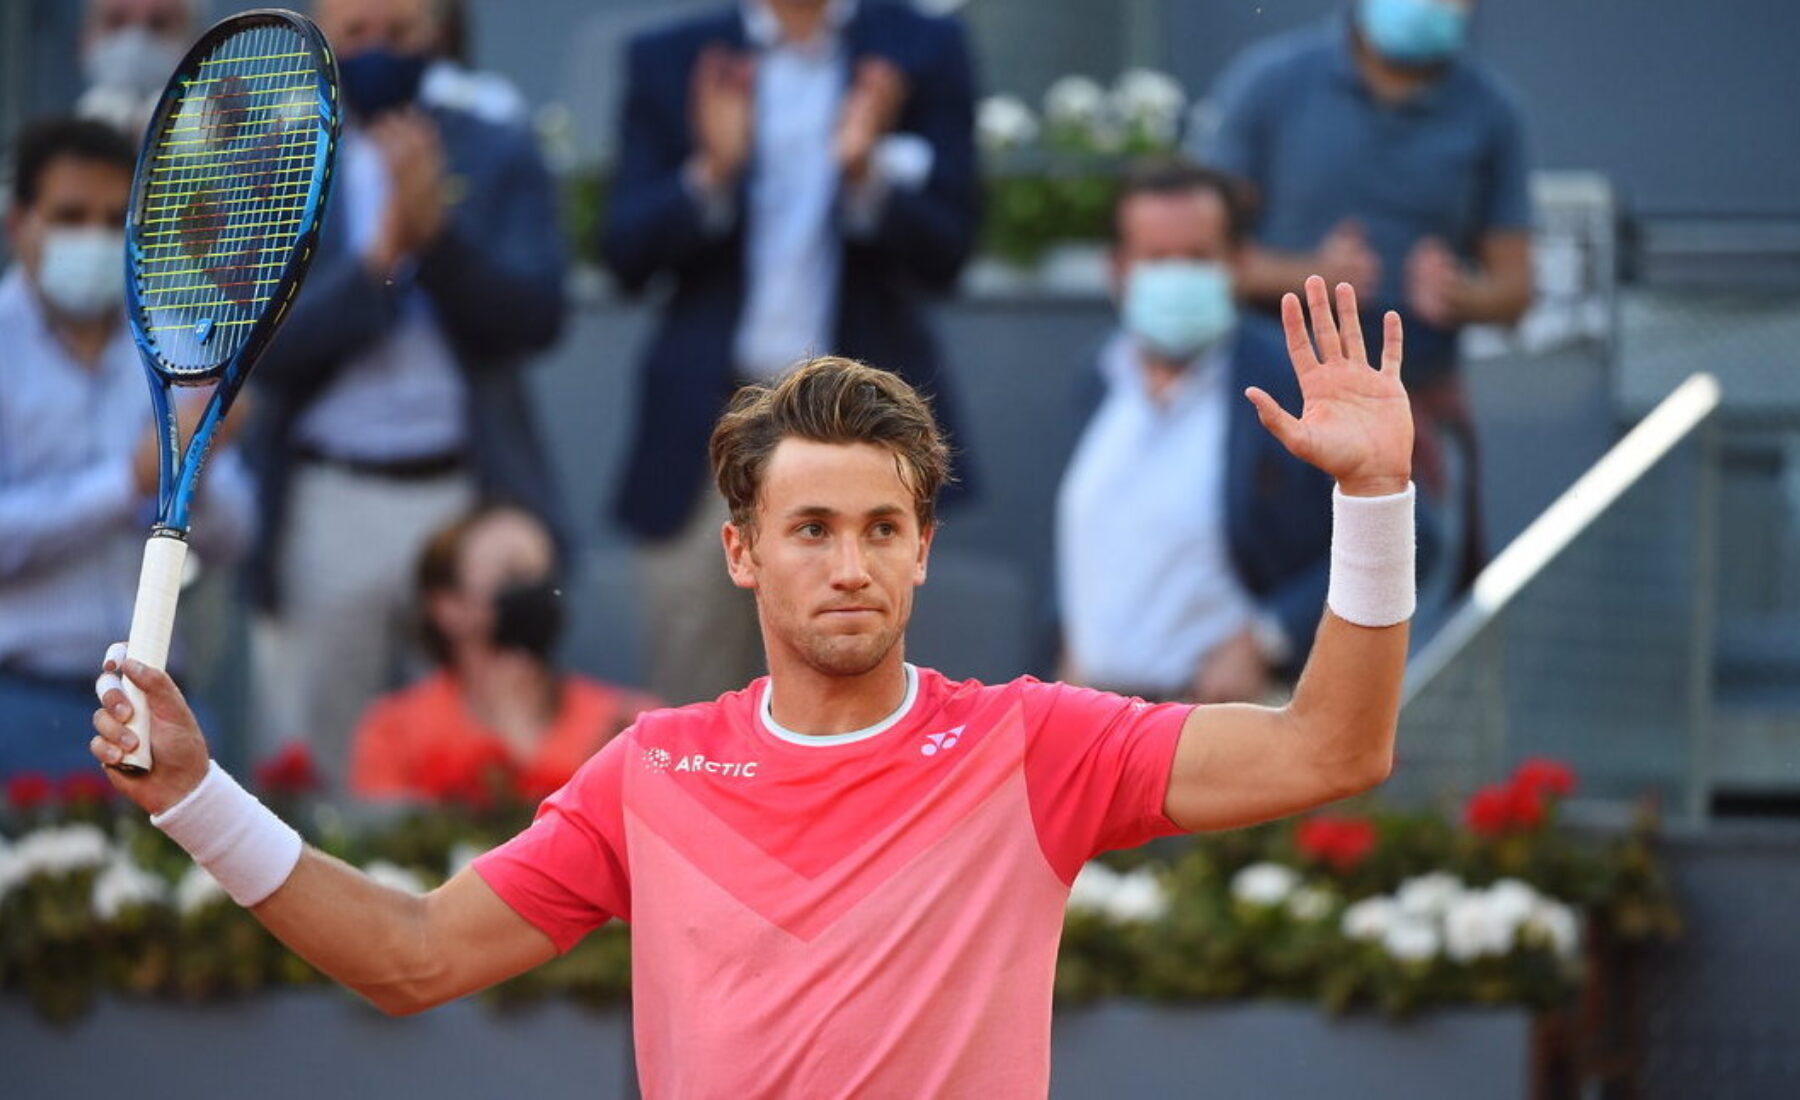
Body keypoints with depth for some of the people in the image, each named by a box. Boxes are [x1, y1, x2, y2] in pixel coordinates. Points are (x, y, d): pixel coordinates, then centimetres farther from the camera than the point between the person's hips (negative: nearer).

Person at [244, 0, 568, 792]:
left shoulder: (498, 159, 7)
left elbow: (534, 317, -5)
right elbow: (268, 347, -6)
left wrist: (437, 236, -19)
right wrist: (381, 255, -17)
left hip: (469, 494, 0)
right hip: (325, 507, 0)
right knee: (319, 778, 4)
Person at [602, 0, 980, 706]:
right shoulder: (670, 62, 9)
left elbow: (943, 256, 0)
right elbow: (627, 257, 3)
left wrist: (866, 175, -17)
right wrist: (712, 173, -13)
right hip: (710, 428, 1)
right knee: (690, 714, 0)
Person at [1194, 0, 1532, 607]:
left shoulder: (1487, 113, 4)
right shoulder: (1269, 81, -1)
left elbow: (1513, 288, 9)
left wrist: (1458, 296, -14)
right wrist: (1309, 274, -18)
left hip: (1418, 414, 2)